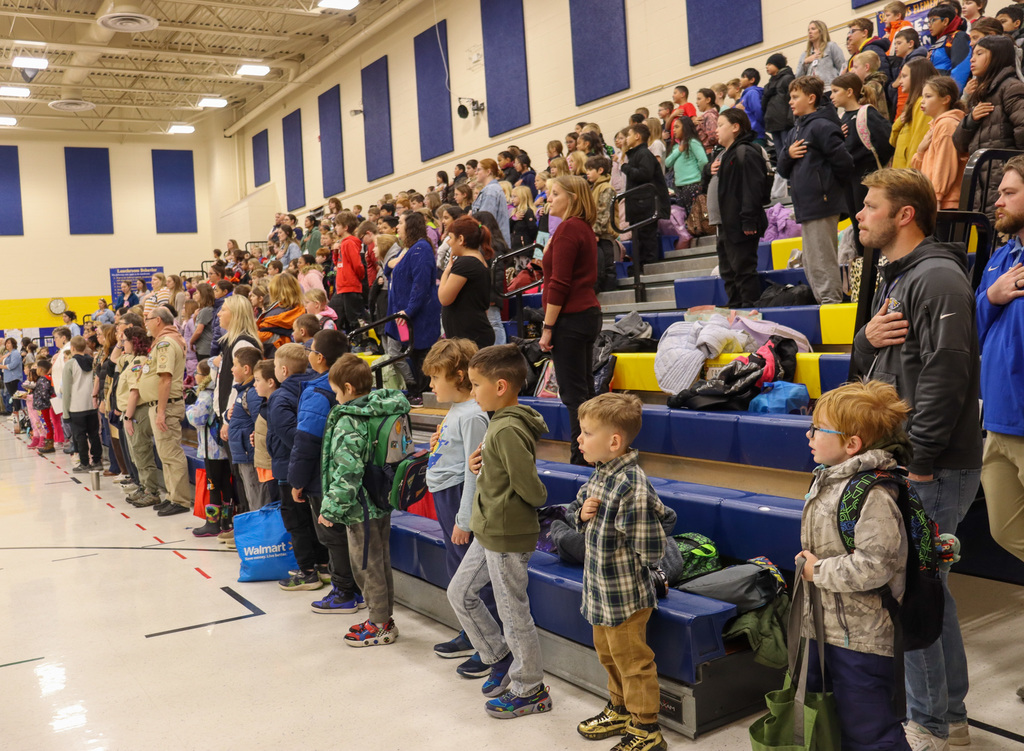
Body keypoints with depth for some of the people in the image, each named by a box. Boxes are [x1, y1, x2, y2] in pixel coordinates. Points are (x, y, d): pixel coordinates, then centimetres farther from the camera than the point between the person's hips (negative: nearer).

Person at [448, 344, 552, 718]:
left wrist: (538, 500, -5)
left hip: (507, 537, -10)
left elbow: (530, 488, -27)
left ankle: (530, 690, 23)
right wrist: (478, 465, 0)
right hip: (488, 531, 10)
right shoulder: (502, 422, 7)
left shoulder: (508, 430, -25)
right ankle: (501, 658, 33)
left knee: (513, 612, 5)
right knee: (459, 593, 19)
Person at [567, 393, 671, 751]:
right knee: (608, 654, 26)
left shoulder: (632, 487, -29)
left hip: (626, 594, -9)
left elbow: (650, 551, -27)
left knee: (632, 662, 9)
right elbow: (573, 509, 14)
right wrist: (581, 513, -9)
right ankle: (620, 710, 47)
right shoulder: (600, 473, -1)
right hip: (601, 588, 9)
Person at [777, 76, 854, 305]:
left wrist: (830, 186, -2)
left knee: (822, 266, -7)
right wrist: (788, 154, -4)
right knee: (811, 267, 15)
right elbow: (784, 170, 16)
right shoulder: (796, 130, 16)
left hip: (821, 206, -10)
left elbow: (843, 162, -18)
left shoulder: (821, 126, -12)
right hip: (806, 206, 10)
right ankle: (826, 303, 23)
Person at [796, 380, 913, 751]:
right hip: (822, 629, 10)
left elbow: (874, 565, -31)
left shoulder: (874, 495, -24)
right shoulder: (827, 479, 6)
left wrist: (819, 571, -20)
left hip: (862, 640, -10)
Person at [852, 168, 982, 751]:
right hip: (905, 462, 10)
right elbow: (868, 365, 19)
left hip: (935, 468, -10)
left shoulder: (938, 277, -15)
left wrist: (918, 457, -22)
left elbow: (945, 374, -23)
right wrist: (868, 338, -3)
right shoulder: (895, 277, 17)